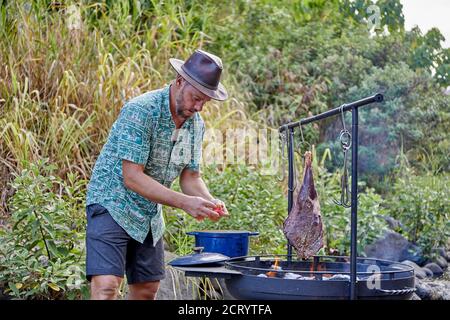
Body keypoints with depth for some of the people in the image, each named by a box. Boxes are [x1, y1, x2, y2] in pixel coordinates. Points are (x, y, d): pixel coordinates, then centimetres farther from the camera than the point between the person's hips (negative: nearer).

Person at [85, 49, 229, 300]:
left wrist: (210, 202, -15)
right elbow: (132, 178, -27)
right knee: (106, 286, -20)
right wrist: (184, 202, -32)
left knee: (147, 289, 10)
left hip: (151, 214, 8)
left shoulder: (196, 124, 1)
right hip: (113, 206, -8)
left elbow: (190, 176, 6)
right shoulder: (140, 111, -23)